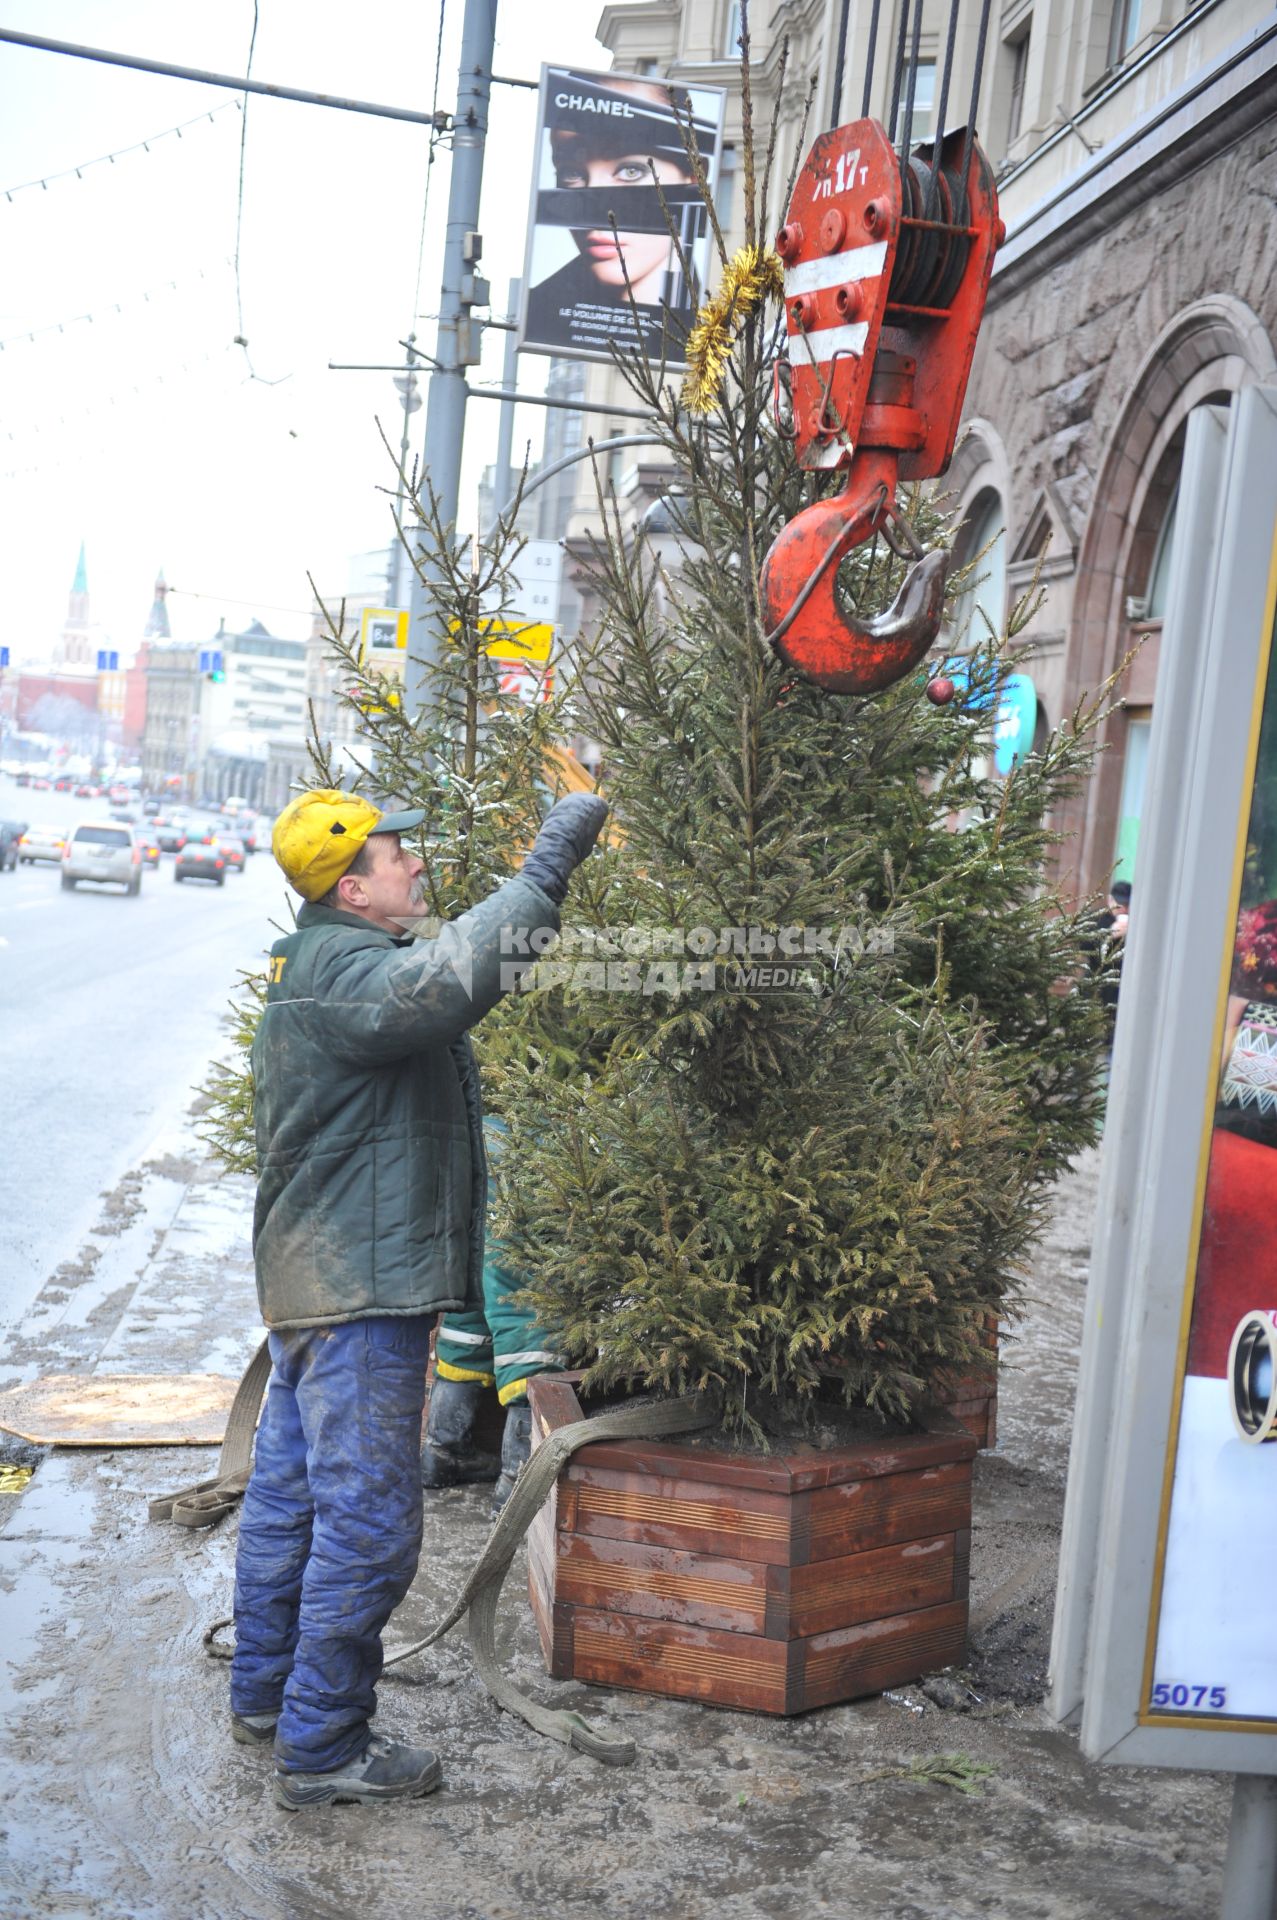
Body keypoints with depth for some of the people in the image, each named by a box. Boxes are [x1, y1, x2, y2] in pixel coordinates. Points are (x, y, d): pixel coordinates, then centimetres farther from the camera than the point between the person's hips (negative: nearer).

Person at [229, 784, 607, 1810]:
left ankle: (267, 1691, 33)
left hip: (316, 1274, 11)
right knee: (368, 1519, -3)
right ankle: (323, 1745, 7)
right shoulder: (345, 968, -19)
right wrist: (544, 873, -37)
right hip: (362, 1280, -11)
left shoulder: (320, 965, 17)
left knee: (290, 1494, 19)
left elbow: (430, 981, 23)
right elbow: (438, 982, -39)